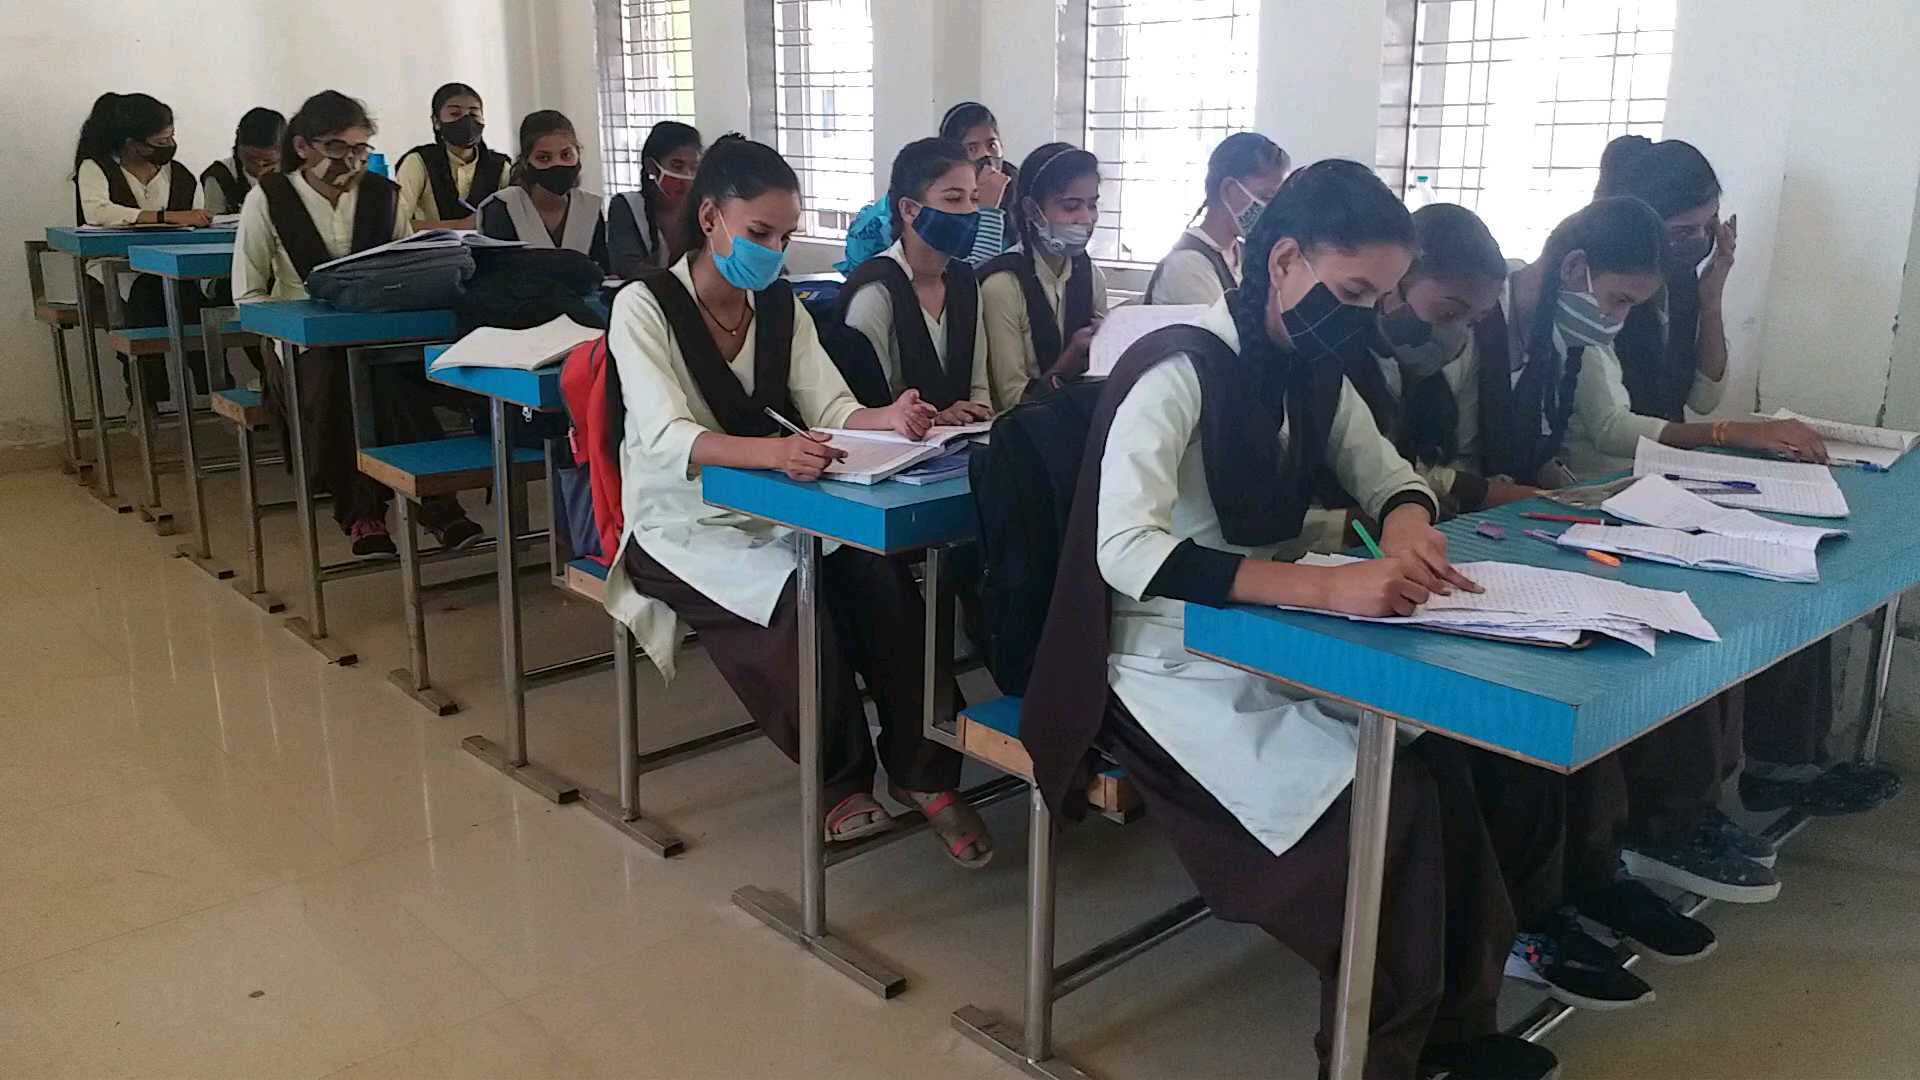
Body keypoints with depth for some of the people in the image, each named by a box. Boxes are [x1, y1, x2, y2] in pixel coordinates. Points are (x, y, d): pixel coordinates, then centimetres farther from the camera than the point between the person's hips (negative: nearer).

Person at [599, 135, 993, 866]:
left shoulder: (781, 306, 5)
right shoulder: (644, 306, -12)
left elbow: (830, 409, -6)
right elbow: (666, 440, -27)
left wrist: (885, 418, -30)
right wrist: (773, 453, -45)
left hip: (772, 510, 5)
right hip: (684, 524, -4)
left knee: (880, 575, -24)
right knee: (797, 598, -31)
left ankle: (921, 772, -11)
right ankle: (841, 780, -8)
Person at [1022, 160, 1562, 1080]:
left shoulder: (1314, 370, 5)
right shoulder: (1179, 370, -20)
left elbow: (1387, 474, 16)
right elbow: (1124, 551, -32)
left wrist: (1405, 521, -10)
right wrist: (1328, 585, -40)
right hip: (1180, 670, -8)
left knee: (1500, 760, -8)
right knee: (1395, 802, -24)